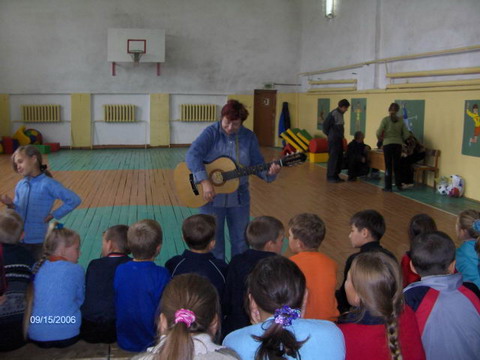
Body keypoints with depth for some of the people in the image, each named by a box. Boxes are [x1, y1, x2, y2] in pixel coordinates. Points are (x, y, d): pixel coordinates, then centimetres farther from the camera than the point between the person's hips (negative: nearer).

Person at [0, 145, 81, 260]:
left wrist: (54, 215, -13)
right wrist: (11, 204, -9)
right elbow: (18, 212, 10)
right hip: (18, 239, 6)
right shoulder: (20, 185, 5)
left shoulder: (48, 184, -13)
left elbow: (74, 200, -16)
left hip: (38, 241, -5)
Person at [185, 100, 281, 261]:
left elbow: (257, 165, 1)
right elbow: (192, 155, -25)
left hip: (239, 197, 3)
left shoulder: (249, 137, -2)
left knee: (241, 240, 13)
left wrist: (269, 172, -22)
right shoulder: (211, 133, -11)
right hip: (211, 197, -3)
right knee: (213, 240, 10)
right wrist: (205, 181, -35)